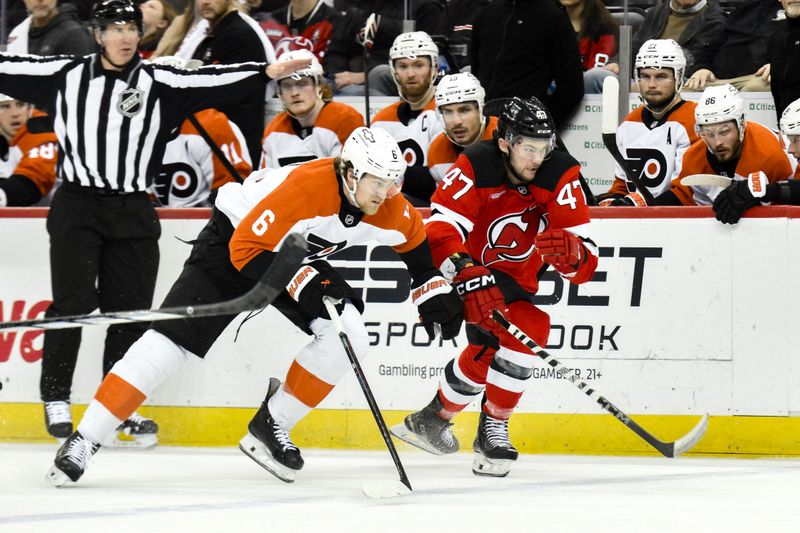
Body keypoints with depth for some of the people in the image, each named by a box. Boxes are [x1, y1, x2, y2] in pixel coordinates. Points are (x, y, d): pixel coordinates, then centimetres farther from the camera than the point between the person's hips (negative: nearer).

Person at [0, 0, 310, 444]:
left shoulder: (159, 83, 3)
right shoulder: (65, 74, 3)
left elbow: (209, 83, -6)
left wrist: (267, 73, -17)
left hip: (133, 212, 2)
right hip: (77, 207, -2)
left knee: (130, 309, 4)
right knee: (72, 303, -7)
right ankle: (56, 400, 2)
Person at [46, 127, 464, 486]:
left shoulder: (390, 210, -17)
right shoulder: (304, 187, -37)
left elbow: (414, 239, 9)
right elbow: (247, 249, -33)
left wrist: (433, 290, 8)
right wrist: (304, 283, -38)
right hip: (233, 242, -6)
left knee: (349, 337, -13)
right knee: (171, 341, -17)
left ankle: (270, 427, 0)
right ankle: (84, 440, -15)